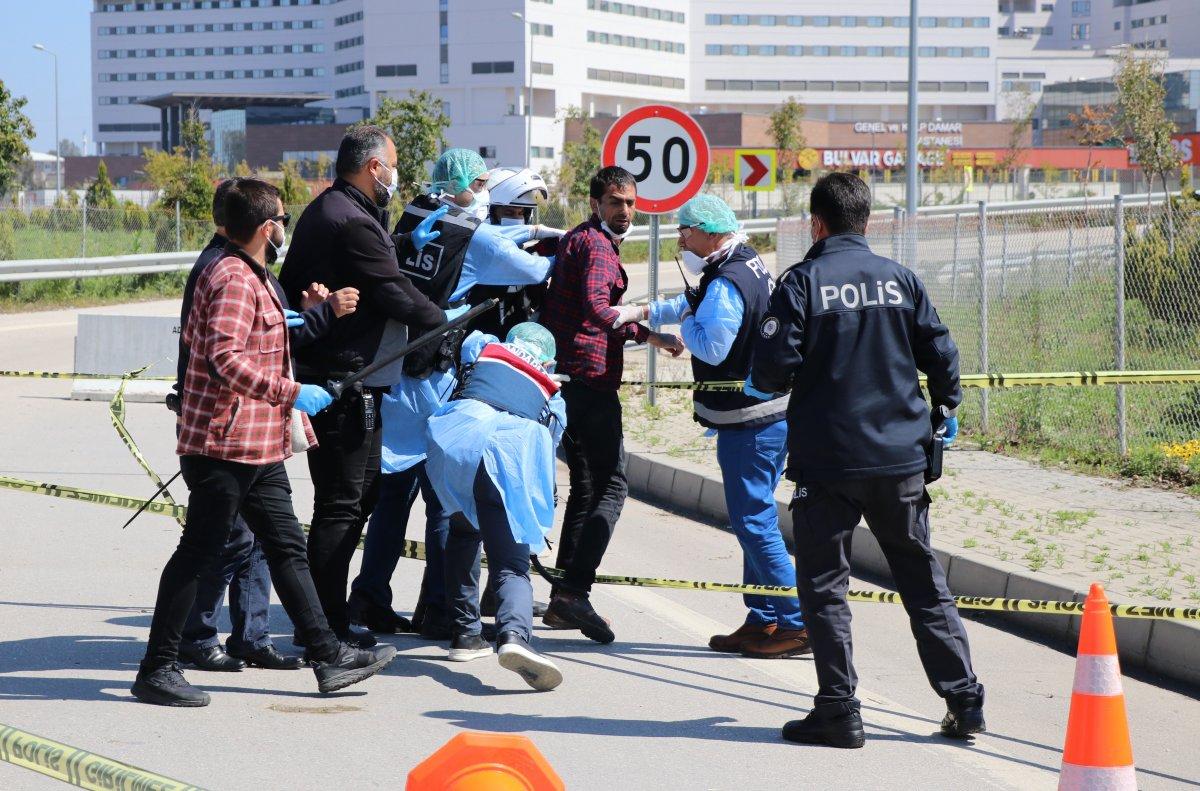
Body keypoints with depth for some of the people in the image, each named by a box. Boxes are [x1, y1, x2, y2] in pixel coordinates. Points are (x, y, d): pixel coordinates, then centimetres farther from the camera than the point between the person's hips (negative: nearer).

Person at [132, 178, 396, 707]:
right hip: (224, 444, -11)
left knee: (287, 547, 11)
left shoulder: (251, 277, 17)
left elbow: (193, 337, 28)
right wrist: (292, 393, -26)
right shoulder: (235, 281, -17)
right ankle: (157, 669, 1)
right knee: (199, 552, -5)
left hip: (260, 448, 11)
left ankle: (328, 656, 15)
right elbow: (224, 361, -28)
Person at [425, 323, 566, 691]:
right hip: (514, 450, -1)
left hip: (454, 437, 1)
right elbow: (548, 450, 35)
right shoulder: (552, 396, 32)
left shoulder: (482, 347, 31)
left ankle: (466, 633, 24)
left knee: (463, 530, 28)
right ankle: (514, 634, -36)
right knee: (511, 565, -7)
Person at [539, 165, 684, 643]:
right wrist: (646, 335, -28)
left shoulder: (574, 241, 21)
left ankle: (563, 601, 14)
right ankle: (574, 590, -20)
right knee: (612, 486, -10)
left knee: (586, 487, 14)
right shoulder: (597, 245, -10)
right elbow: (596, 308, -26)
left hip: (565, 379, 10)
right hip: (590, 376, -10)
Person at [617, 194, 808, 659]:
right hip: (775, 412, 10)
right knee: (756, 518, 15)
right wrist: (646, 312, 20)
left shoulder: (726, 284, -19)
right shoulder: (747, 262, 13)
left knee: (752, 520, -7)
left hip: (748, 421, -10)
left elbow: (711, 347, -23)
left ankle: (795, 624, -7)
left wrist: (685, 321, -4)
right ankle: (763, 621, 19)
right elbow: (700, 305, 27)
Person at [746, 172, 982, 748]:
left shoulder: (802, 282, -7)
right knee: (924, 581, 12)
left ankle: (838, 710, 0)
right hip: (900, 458, 4)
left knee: (823, 585, 5)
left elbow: (774, 367, -13)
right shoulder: (900, 279, 4)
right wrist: (945, 409, 25)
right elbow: (940, 353, 7)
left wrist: (760, 384, 11)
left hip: (827, 460, -4)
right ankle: (963, 700, 12)